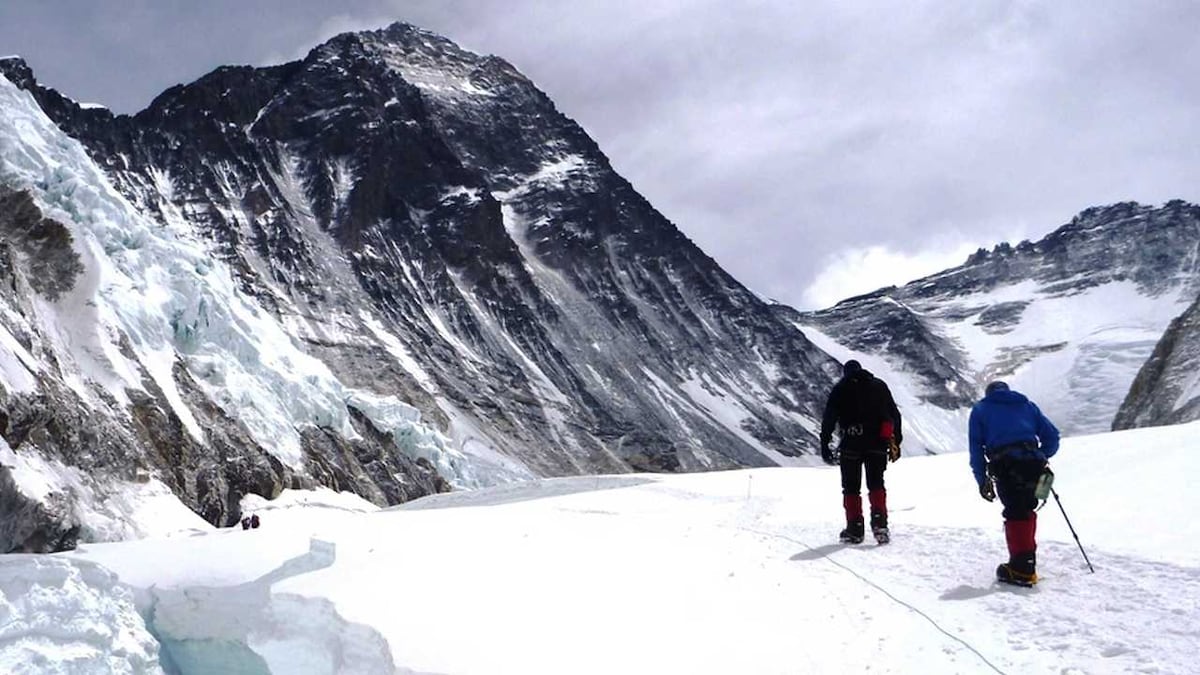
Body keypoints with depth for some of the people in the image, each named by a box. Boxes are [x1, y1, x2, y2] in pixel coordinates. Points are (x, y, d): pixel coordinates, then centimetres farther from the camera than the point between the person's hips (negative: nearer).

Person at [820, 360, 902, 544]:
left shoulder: (840, 389, 6)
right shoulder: (879, 386, 14)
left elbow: (829, 418, -1)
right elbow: (894, 415, 12)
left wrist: (825, 445, 1)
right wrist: (895, 442, 15)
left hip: (851, 445, -2)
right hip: (877, 444, 2)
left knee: (851, 487, 8)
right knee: (876, 484, 10)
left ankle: (855, 529, 4)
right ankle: (879, 522, -8)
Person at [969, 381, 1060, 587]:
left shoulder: (980, 409, 23)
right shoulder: (1026, 405, 29)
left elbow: (976, 447, 13)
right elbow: (1052, 436, 20)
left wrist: (982, 480, 13)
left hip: (1005, 464, -3)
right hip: (1032, 462, 3)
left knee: (1015, 513, -2)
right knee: (1027, 510, 16)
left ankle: (1022, 568, -9)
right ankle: (1027, 561, 20)